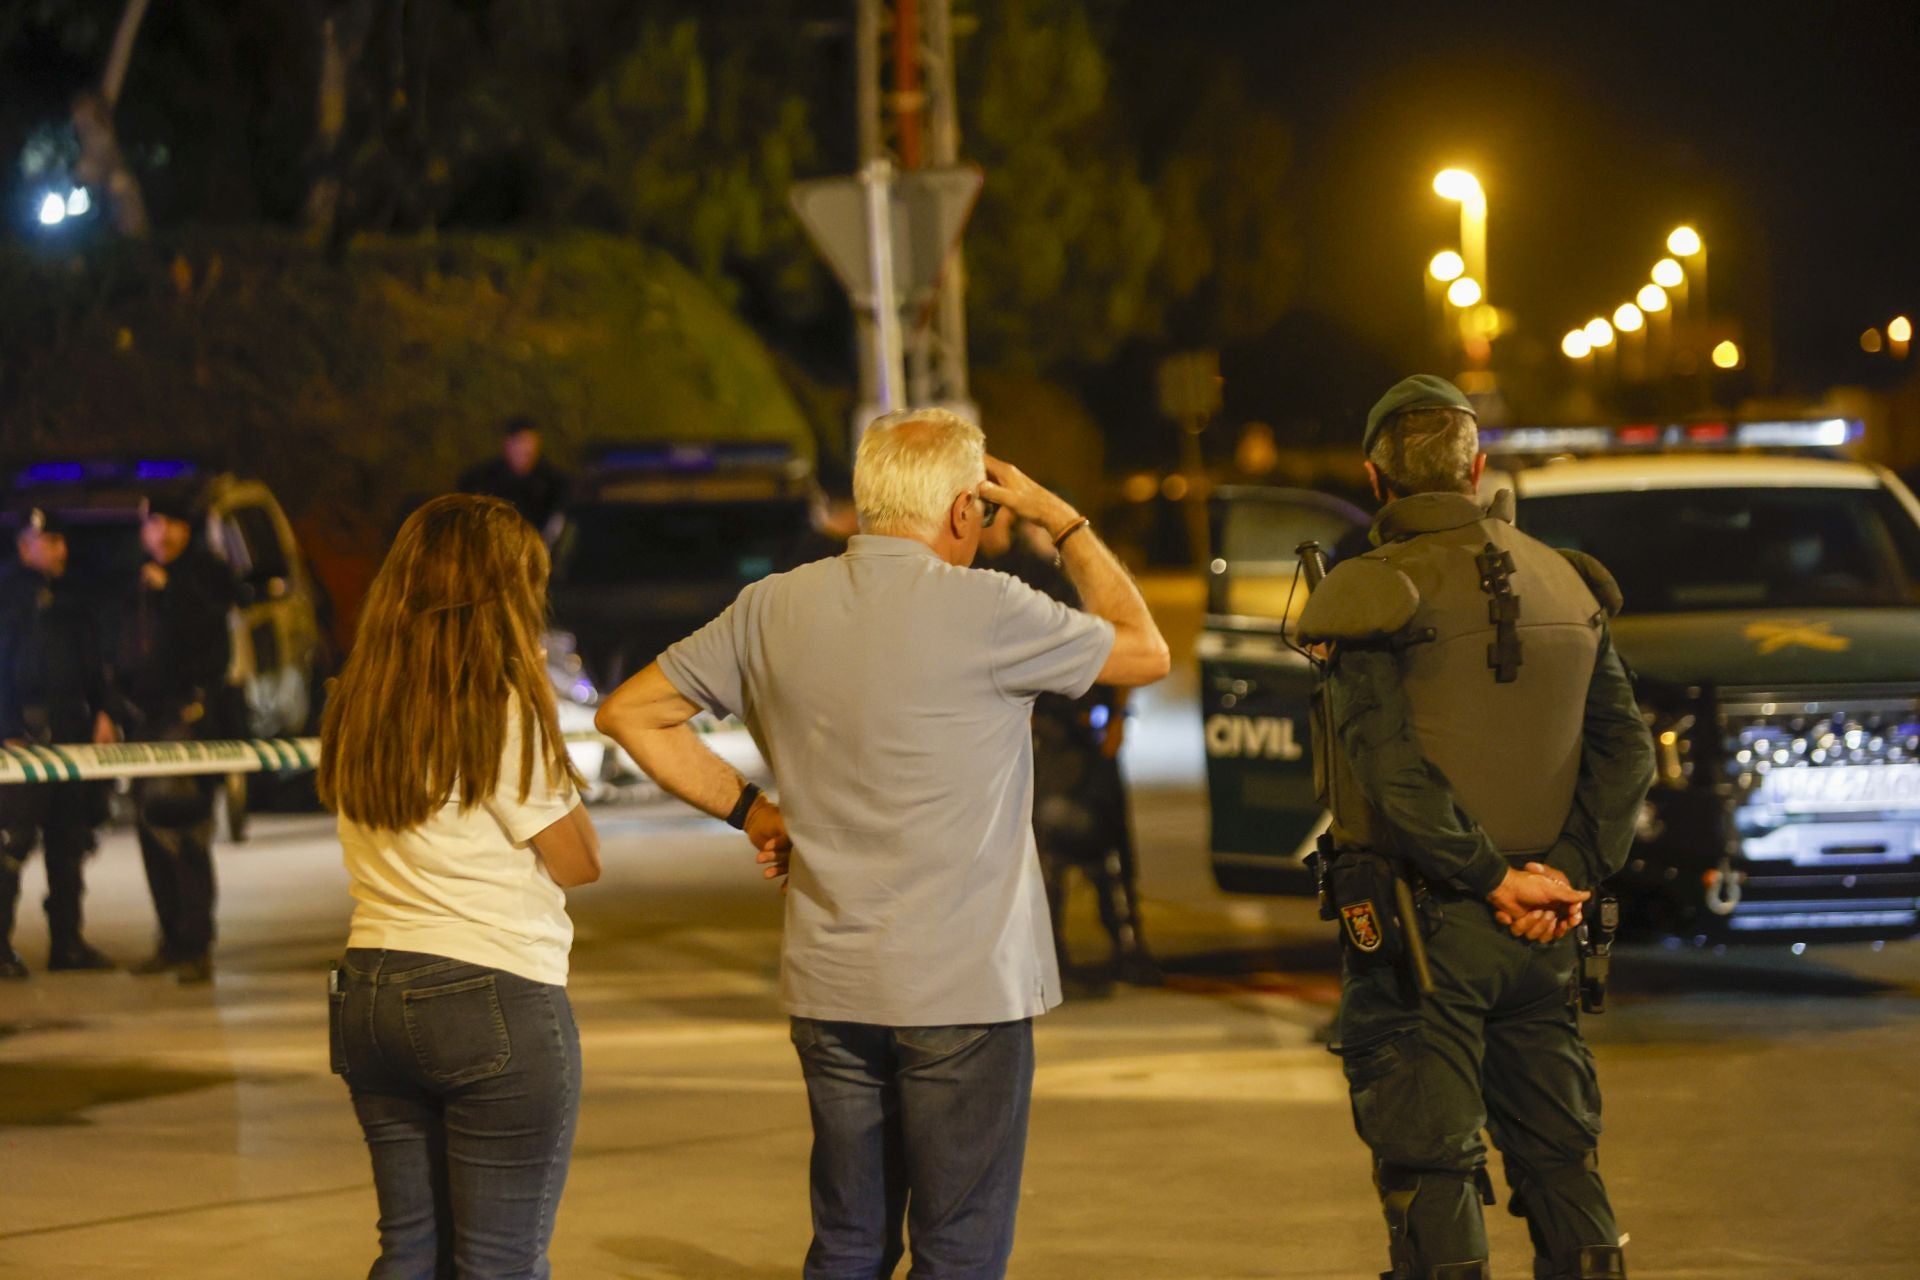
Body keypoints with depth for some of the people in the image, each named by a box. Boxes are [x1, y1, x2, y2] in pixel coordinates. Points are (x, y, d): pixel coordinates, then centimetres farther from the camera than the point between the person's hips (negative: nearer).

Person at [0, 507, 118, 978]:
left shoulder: (69, 598, 17)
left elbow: (92, 662, 20)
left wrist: (101, 713, 7)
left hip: (73, 727, 7)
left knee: (69, 836, 8)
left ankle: (67, 942, 13)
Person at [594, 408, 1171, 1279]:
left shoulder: (775, 609, 3)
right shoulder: (984, 612, -13)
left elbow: (631, 712, 11)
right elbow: (1146, 652, 3)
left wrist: (746, 807, 12)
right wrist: (1060, 520, 11)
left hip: (828, 986, 5)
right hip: (964, 988, -5)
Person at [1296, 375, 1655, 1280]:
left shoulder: (1375, 596, -10)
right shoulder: (1564, 585, 9)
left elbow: (1395, 772, -19)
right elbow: (1625, 750, 3)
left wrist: (1493, 878, -13)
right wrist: (1570, 870, -4)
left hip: (1417, 928, -6)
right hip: (1539, 935, 6)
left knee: (1428, 1172, -3)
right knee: (1560, 1159, 14)